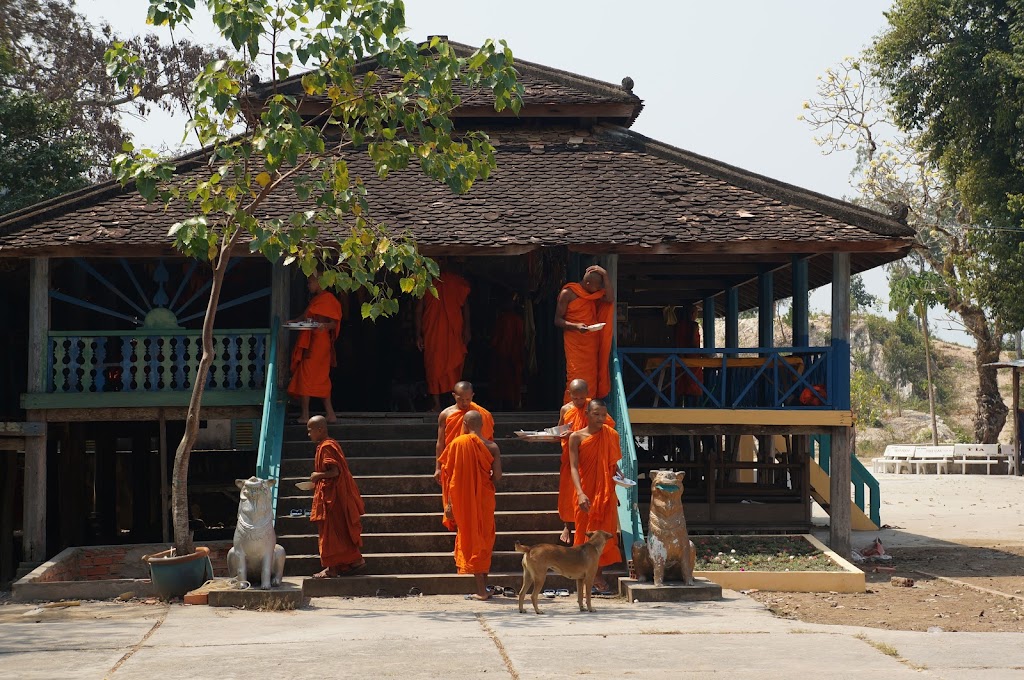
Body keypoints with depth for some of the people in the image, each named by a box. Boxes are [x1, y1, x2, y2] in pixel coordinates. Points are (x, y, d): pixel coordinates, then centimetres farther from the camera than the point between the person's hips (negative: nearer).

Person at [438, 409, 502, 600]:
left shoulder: (457, 443, -7)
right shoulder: (491, 446, -4)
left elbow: (449, 475, -8)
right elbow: (497, 475, -9)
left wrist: (449, 502, -3)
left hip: (463, 500, -2)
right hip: (485, 499, 2)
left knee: (471, 541, 4)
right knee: (485, 540, 16)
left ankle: (481, 591, 0)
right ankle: (484, 587, 20)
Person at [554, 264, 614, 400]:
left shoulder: (594, 294, 10)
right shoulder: (568, 293, -9)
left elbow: (610, 298, -6)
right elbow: (558, 320, -7)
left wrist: (605, 276, -7)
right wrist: (576, 326, -24)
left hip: (591, 343, 6)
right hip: (575, 343, -6)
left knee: (591, 379, 6)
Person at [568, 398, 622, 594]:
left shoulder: (611, 436, 5)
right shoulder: (576, 437, -5)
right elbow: (574, 467, -13)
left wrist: (620, 475, -8)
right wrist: (580, 493, -27)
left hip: (606, 493, 3)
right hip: (586, 494, -3)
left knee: (603, 533, 3)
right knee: (585, 532, 3)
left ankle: (598, 575, 12)